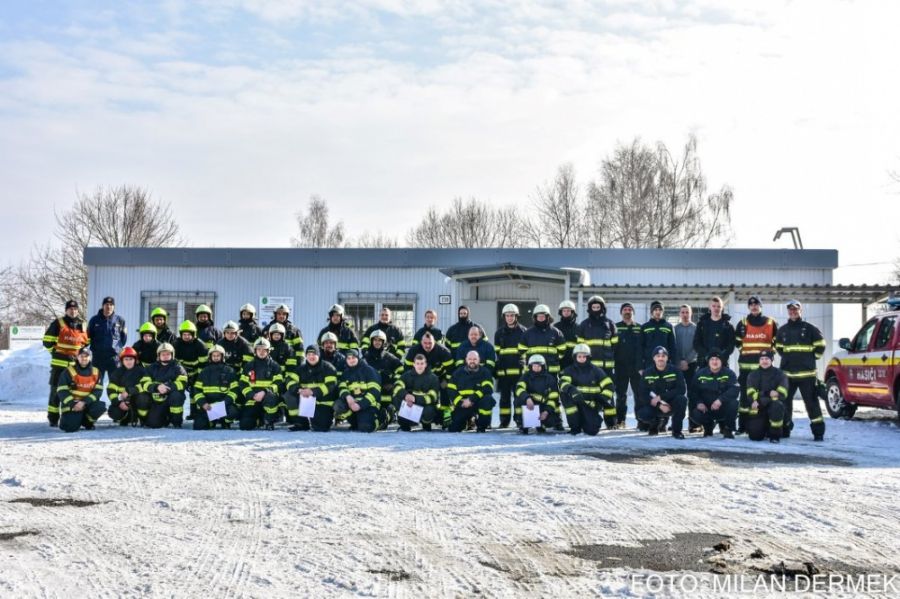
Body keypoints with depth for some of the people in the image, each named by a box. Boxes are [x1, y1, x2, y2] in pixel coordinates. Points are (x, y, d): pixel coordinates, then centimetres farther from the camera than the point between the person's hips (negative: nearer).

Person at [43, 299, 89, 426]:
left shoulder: (83, 325, 10)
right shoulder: (58, 323, -2)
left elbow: (87, 342, 23)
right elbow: (47, 340, -2)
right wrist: (56, 352, -4)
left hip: (76, 363, 4)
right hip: (59, 363, -4)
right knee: (56, 390, -3)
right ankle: (53, 418, 1)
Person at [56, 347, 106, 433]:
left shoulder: (95, 372, 4)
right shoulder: (68, 371, -4)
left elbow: (98, 391, -5)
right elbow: (62, 391, -8)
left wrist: (84, 402, -19)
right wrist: (73, 404, -20)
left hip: (87, 403, 3)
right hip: (71, 404, -3)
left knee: (101, 407, -28)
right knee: (71, 427, -25)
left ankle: (86, 421, 1)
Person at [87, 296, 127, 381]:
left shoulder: (120, 320, 5)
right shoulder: (94, 320, 5)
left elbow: (124, 338, 13)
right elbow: (89, 336, 10)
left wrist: (119, 347, 5)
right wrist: (94, 347, 4)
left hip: (114, 356, 0)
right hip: (98, 356, 0)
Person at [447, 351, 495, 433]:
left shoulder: (484, 372, -2)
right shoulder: (458, 372, 6)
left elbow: (487, 389, -17)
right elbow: (451, 390, 2)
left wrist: (471, 399, -26)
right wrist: (460, 402, -15)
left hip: (478, 402, -2)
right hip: (462, 405, 2)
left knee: (487, 399, -36)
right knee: (453, 429, -10)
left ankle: (481, 426, -15)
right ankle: (465, 421, 28)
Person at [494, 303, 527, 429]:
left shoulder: (523, 331, 6)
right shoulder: (499, 332, 11)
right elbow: (497, 351, 14)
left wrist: (524, 364, 2)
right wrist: (498, 366, 8)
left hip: (519, 370, -2)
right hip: (503, 370, 2)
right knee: (505, 396, 5)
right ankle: (504, 420, 10)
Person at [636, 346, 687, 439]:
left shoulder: (675, 371, -7)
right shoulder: (647, 373, -4)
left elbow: (681, 390, -17)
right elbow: (643, 395, -9)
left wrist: (661, 397, -23)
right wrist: (659, 405, -23)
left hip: (672, 405, -1)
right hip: (654, 406, 1)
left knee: (681, 399, -33)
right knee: (641, 413, -29)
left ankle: (676, 430, -15)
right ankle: (657, 422, 9)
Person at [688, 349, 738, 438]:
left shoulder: (729, 373, -5)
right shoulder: (700, 374, 1)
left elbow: (735, 390, -20)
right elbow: (692, 391, 1)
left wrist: (720, 400, -35)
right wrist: (698, 403, -19)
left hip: (723, 409, -1)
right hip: (705, 408, 1)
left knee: (733, 403, -33)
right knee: (695, 415, -30)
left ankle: (727, 428, -5)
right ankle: (708, 426, 11)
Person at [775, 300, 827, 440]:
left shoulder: (810, 328, -2)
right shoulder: (782, 330, 10)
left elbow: (820, 345, 5)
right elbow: (778, 346, 26)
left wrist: (812, 357, 2)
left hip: (806, 372, -4)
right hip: (787, 372, 4)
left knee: (811, 402, -5)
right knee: (785, 401, 9)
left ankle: (818, 431, -2)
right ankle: (785, 429, 20)